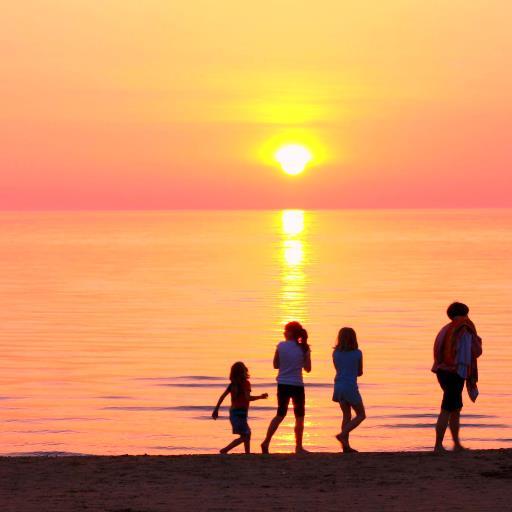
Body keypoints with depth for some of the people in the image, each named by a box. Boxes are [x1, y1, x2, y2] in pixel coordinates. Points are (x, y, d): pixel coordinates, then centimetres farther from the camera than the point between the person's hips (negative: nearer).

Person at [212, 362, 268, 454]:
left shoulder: (233, 384, 8)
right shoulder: (245, 383, -12)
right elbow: (247, 398, -21)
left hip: (233, 411, 8)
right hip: (240, 412, -8)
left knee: (247, 433, 22)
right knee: (244, 437, -8)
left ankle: (248, 453, 26)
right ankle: (225, 450, -17)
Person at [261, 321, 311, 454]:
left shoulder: (281, 346, -4)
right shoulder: (303, 348, -5)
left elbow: (276, 365, 4)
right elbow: (307, 369, -1)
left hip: (282, 384, 2)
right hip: (297, 385, -2)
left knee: (280, 414, 14)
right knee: (299, 416, 10)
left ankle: (266, 442, 3)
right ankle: (298, 447, 11)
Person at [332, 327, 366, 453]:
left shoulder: (336, 353, 3)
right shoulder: (357, 353, -6)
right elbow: (359, 372, 5)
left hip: (339, 387, 5)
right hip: (351, 387, -5)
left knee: (347, 415, 14)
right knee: (361, 415, 8)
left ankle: (346, 445, 8)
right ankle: (342, 435, -10)